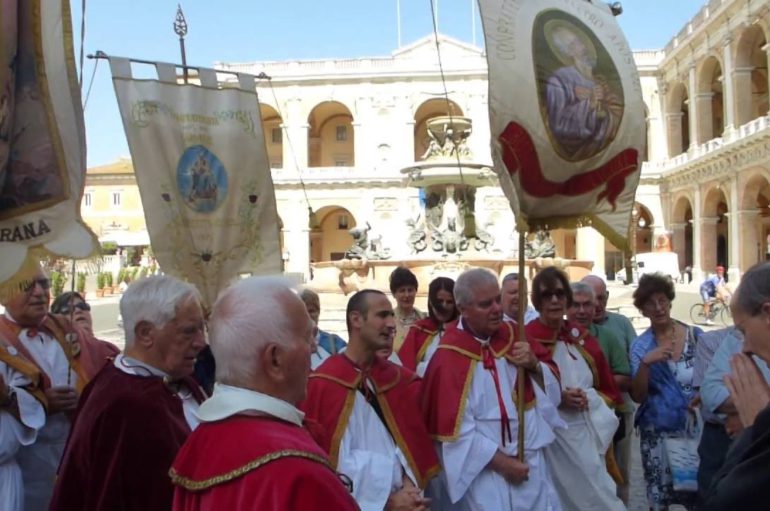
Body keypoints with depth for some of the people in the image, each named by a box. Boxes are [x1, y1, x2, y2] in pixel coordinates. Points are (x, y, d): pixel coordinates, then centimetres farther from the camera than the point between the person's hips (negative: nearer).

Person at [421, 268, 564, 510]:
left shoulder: (512, 334, 0)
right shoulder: (449, 358, -17)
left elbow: (551, 383, 8)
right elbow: (454, 428, -16)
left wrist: (534, 364, -13)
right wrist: (501, 463, -13)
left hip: (532, 461, 6)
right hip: (485, 471, -5)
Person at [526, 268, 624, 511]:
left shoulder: (581, 336, 7)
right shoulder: (526, 340, -11)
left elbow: (609, 388, 15)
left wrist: (589, 398, -4)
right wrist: (557, 399, -18)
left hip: (588, 432, 5)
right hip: (550, 438, -5)